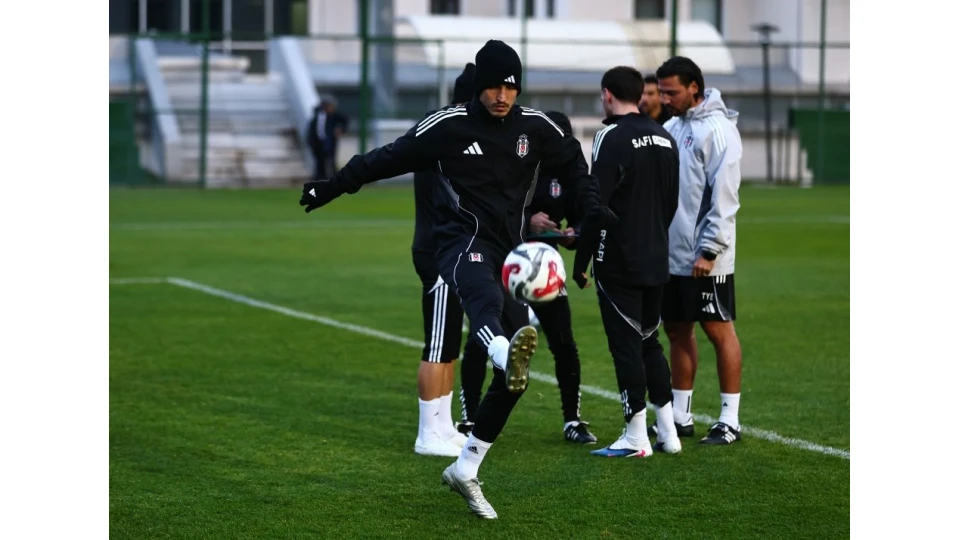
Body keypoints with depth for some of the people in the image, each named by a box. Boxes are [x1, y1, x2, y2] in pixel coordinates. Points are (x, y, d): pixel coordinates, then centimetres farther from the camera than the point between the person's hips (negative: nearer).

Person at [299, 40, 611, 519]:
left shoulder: (535, 127, 9)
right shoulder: (449, 125, -1)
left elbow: (573, 165, 25)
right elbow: (388, 159, 8)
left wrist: (591, 206, 7)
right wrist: (330, 188, 12)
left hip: (507, 253, 5)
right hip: (464, 243, -5)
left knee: (514, 379, -1)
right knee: (485, 296, -43)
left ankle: (465, 469, 13)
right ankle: (506, 352, -78)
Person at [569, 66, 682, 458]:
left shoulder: (612, 138, -14)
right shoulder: (665, 138, 8)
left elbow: (597, 205, -16)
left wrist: (581, 262, -9)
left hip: (619, 265, -7)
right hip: (657, 263, 7)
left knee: (626, 346, -1)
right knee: (650, 341, 16)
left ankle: (636, 438, 1)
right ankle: (668, 432, 15)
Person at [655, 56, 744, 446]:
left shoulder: (717, 130, -12)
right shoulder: (670, 128, 12)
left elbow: (723, 197, -16)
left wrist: (708, 250, -19)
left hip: (705, 258, -8)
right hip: (671, 253, 8)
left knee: (719, 330, -1)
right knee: (677, 330, 11)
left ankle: (729, 420, 4)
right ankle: (680, 417, 19)